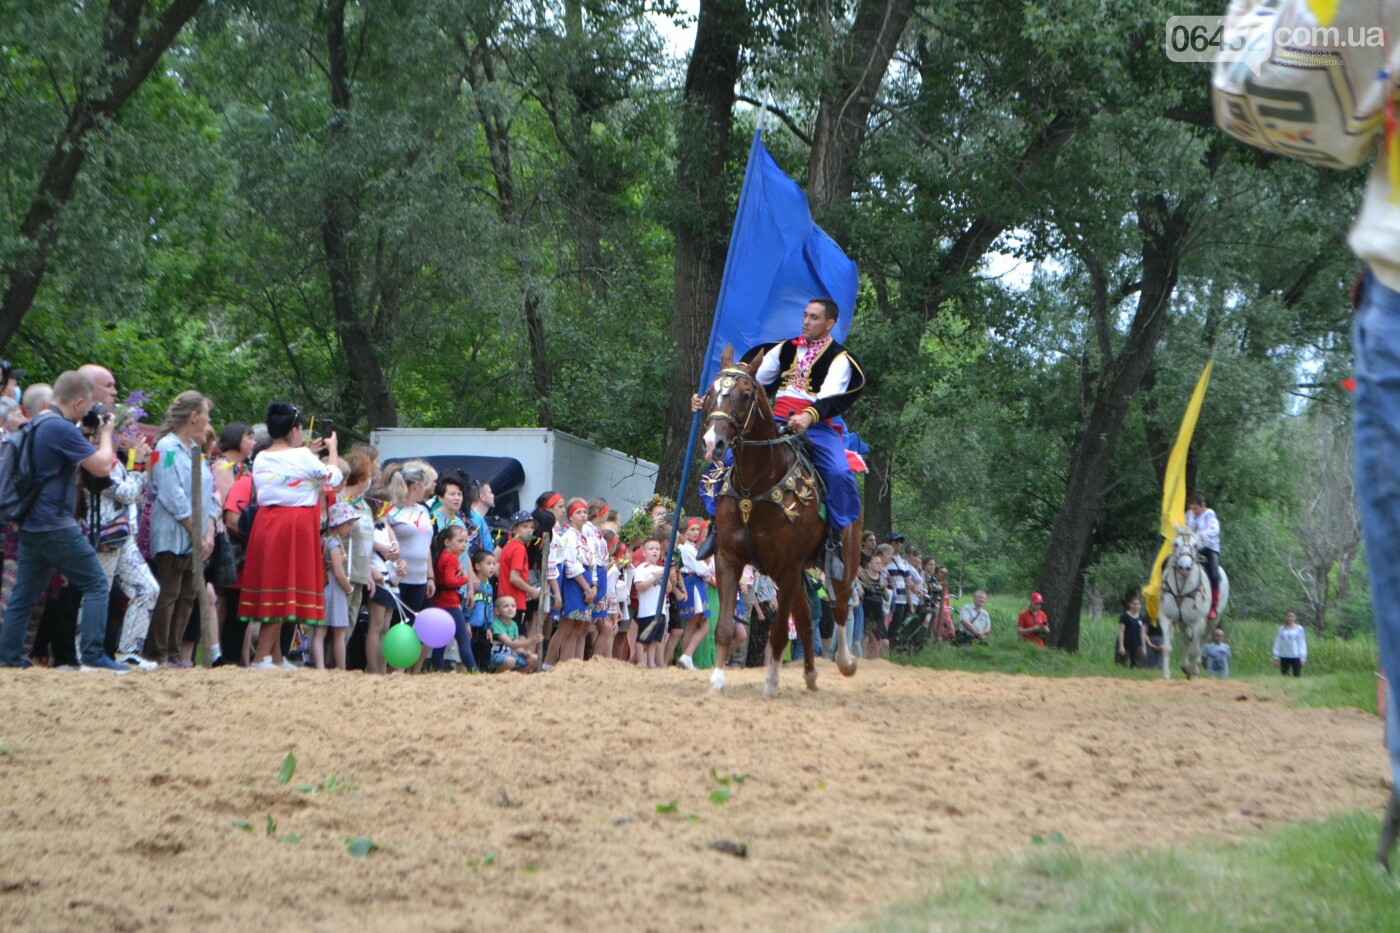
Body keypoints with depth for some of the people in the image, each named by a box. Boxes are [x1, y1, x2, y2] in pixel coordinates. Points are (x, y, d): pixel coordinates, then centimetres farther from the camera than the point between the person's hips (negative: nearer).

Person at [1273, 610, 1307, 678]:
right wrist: (1276, 657, 2)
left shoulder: (1299, 629, 1)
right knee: (1284, 676, 0)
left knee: (1297, 676, -3)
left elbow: (1302, 643, 2)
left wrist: (1303, 658, -2)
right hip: (1284, 656, 1)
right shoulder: (1281, 629, 4)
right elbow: (1277, 643, 5)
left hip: (1296, 657, -1)